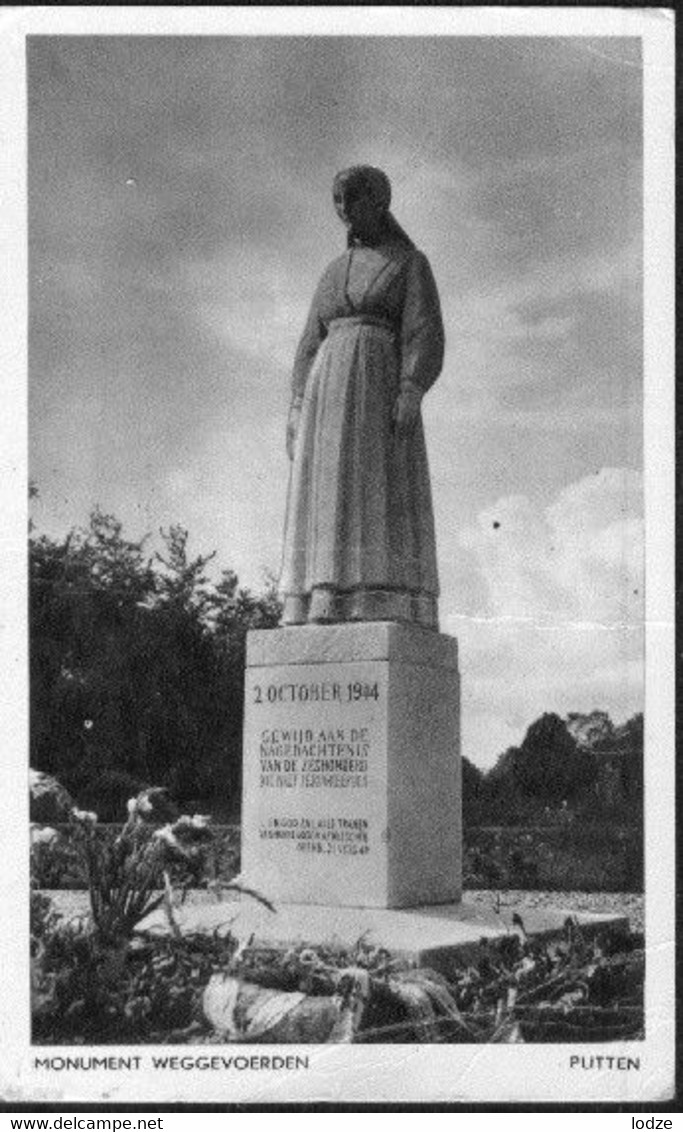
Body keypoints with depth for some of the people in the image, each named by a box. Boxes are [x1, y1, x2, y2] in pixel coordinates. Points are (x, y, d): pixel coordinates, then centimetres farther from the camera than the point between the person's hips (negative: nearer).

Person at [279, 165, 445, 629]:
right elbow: (311, 346, 19)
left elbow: (424, 334, -4)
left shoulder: (412, 262, 9)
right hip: (330, 389, 5)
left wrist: (410, 395, -20)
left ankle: (390, 613, -20)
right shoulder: (335, 272, 24)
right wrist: (299, 409, 6)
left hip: (382, 385, -5)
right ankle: (322, 610, -8)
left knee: (383, 500, -16)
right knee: (328, 504, -5)